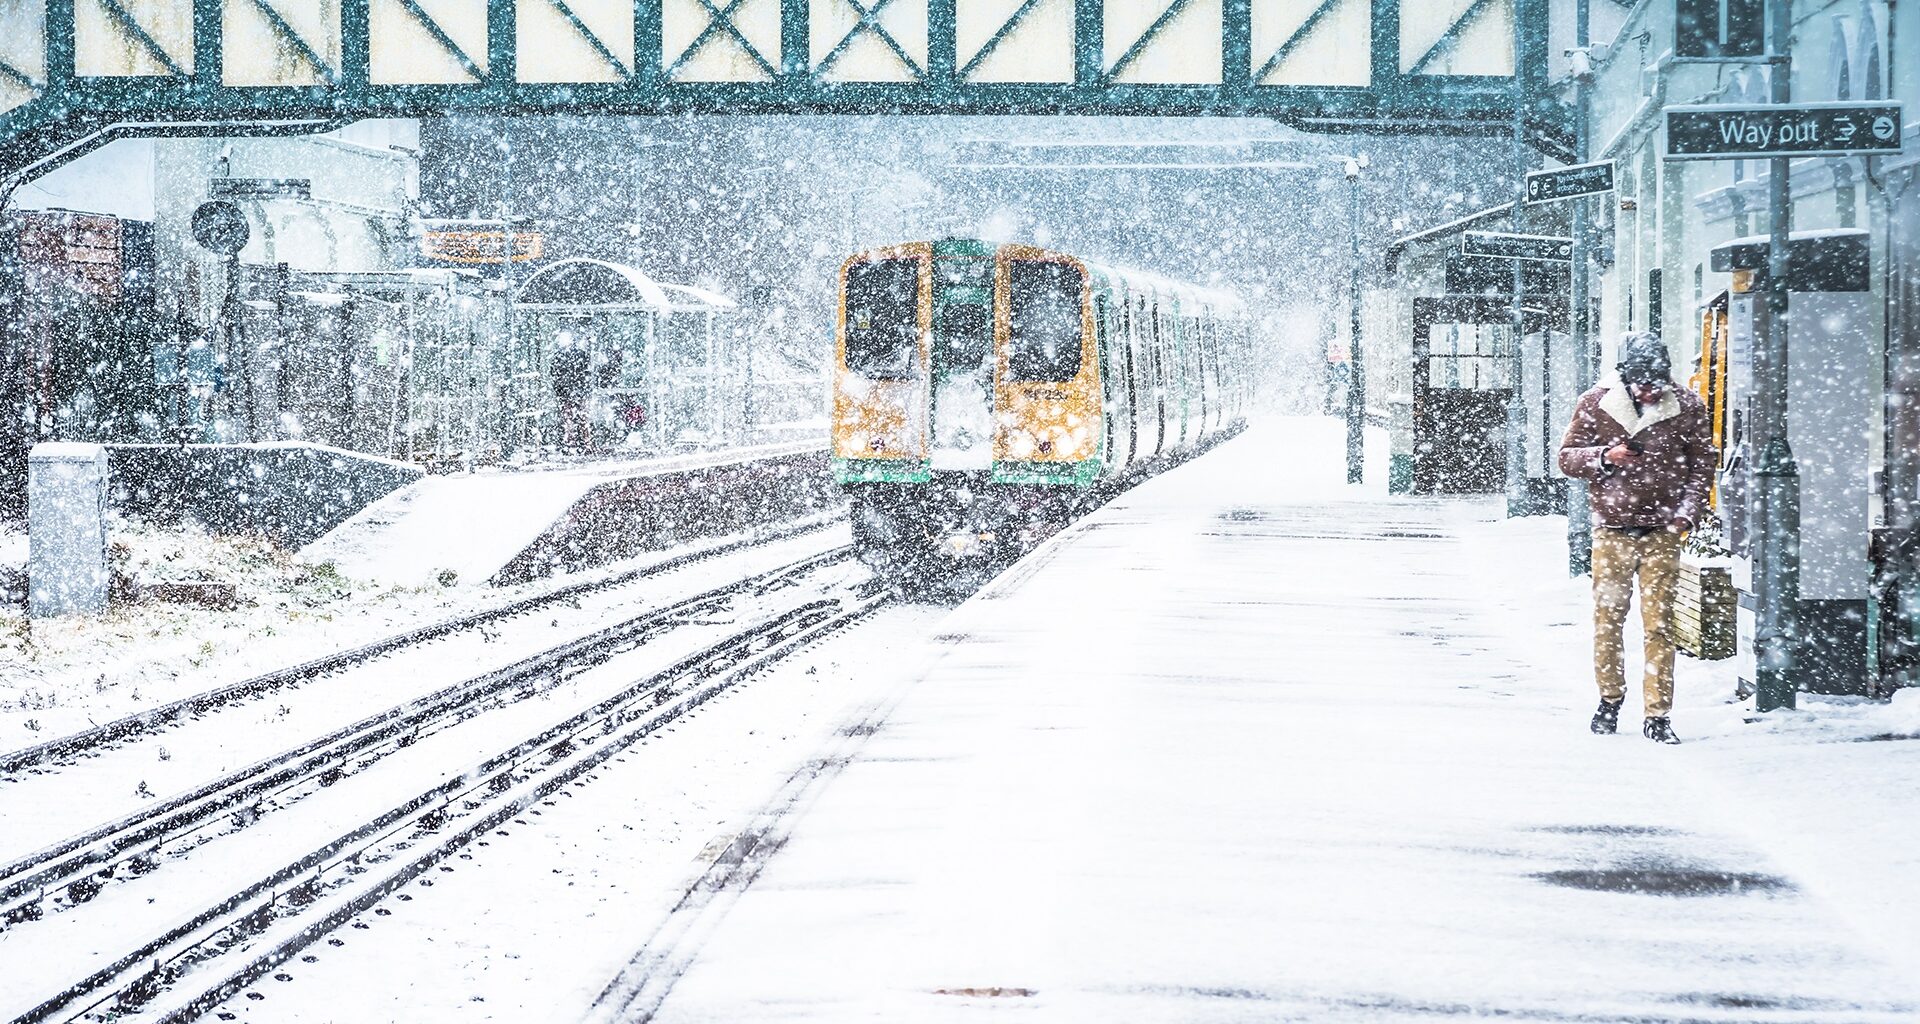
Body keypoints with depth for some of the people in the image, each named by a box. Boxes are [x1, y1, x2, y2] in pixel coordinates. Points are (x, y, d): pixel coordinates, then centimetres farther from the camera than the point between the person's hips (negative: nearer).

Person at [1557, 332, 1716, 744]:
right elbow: (1567, 458, 5)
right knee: (1608, 619, 5)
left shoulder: (1687, 407, -1)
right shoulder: (1595, 405, 0)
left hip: (1662, 533, -1)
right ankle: (1610, 699, 24)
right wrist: (1604, 457, -14)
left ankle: (1659, 715, -1)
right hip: (1611, 531, 1)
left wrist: (1687, 512, -3)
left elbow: (1702, 464, 8)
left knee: (1659, 624, -4)